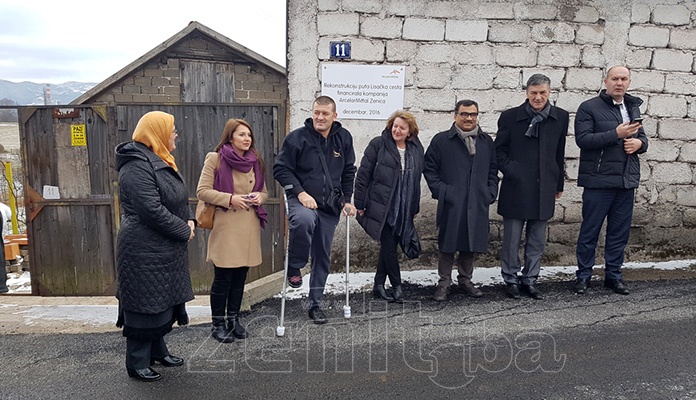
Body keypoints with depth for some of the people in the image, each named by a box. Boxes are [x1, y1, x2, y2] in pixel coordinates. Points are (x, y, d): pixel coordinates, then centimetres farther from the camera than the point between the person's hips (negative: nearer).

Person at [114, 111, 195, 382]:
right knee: (146, 304, 1)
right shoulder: (137, 166, -20)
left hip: (166, 249, 10)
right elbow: (152, 210, -26)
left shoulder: (160, 161, 13)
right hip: (145, 251, -10)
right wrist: (184, 230, -16)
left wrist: (189, 220, -1)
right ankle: (136, 363, 15)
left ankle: (157, 349, 35)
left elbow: (178, 198, 17)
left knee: (164, 300, 19)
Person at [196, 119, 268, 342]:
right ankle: (218, 324, 15)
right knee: (223, 277, 0)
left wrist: (259, 197, -4)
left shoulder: (255, 161, 12)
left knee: (240, 275, 11)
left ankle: (233, 319, 25)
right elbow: (202, 191, -8)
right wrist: (230, 198, -18)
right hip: (225, 225, -5)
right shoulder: (215, 159, -4)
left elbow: (264, 191, 18)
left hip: (249, 226, 5)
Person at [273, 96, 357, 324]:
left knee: (322, 258, 10)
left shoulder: (344, 138, 6)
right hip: (302, 201, -4)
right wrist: (300, 193, -17)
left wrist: (347, 200, 10)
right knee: (304, 220, -40)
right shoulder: (297, 137, -7)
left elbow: (349, 172, 16)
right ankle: (294, 267, -14)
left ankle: (315, 304, 26)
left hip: (330, 208, 4)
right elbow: (281, 169, -6)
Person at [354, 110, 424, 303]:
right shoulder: (378, 145, -5)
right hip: (381, 206, -4)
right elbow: (363, 175, -5)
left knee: (389, 246, 9)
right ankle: (397, 285, 10)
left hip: (403, 209, 4)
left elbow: (416, 179, 14)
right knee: (388, 245, -3)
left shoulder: (416, 149, 9)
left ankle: (379, 285, 21)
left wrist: (414, 208, 12)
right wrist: (360, 204, -8)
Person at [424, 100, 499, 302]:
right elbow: (429, 168, 2)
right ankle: (444, 282, 15)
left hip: (477, 204, 3)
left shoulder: (486, 141, 12)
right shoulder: (441, 140, 1)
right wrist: (440, 191, -6)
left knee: (471, 244, 11)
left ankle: (465, 280, 27)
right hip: (451, 204, -3)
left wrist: (490, 193, 6)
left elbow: (493, 170, 17)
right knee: (447, 244, 2)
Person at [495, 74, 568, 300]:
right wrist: (510, 171, -9)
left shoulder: (560, 117, 6)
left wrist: (559, 184, 14)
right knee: (512, 238, 4)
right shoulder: (510, 117, -2)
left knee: (537, 240, 11)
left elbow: (560, 153, 12)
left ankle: (530, 280, 23)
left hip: (544, 188, 3)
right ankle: (511, 280, 18)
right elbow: (499, 150, 4)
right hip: (516, 187, -3)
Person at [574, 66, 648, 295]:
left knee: (620, 232, 10)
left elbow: (642, 137, 24)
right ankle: (583, 275, 14)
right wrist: (616, 134, -21)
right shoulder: (589, 108, -4)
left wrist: (639, 143, 0)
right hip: (598, 180, -6)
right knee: (590, 231, 2)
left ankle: (613, 275, 22)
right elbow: (582, 139, -15)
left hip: (626, 181, 6)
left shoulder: (633, 107, 17)